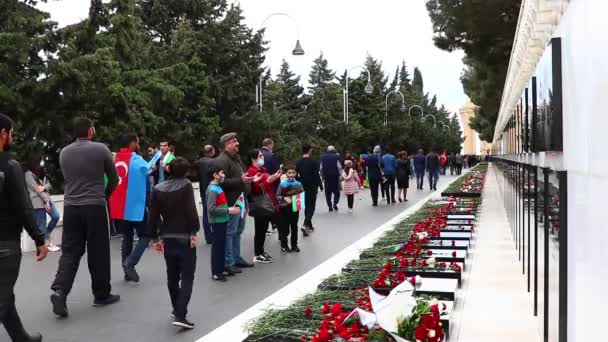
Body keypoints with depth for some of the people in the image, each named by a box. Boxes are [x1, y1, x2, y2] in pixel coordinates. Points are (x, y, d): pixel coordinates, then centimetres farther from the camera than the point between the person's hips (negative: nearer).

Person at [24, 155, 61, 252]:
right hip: (38, 202, -8)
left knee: (56, 216, -1)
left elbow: (49, 185, 11)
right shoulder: (28, 174, -7)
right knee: (42, 224, -3)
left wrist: (44, 187, -14)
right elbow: (35, 188, -13)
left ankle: (47, 235, 19)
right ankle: (46, 243, 4)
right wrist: (46, 201, -14)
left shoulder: (41, 173, 19)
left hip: (46, 199, 8)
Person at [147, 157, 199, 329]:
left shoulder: (158, 189, 5)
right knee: (187, 277, -2)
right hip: (185, 238, -5)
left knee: (172, 276, 18)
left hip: (167, 238, 5)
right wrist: (193, 231, -11)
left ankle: (177, 309, 31)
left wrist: (155, 238, 12)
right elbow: (191, 210, -17)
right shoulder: (186, 185, -8)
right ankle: (180, 315, -13)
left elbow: (153, 215, 6)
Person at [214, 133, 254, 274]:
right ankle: (228, 263, 1)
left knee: (238, 231, 16)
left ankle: (237, 259, 27)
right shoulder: (222, 160, -15)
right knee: (230, 232, -5)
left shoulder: (236, 158, 18)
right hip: (231, 202, -10)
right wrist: (240, 180, -26)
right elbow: (222, 182, -25)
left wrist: (248, 180, 15)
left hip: (240, 200, 10)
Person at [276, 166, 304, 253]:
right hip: (285, 209, -3)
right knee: (285, 228, 4)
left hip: (295, 208, 3)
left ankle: (294, 245, 24)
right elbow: (277, 196, -6)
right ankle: (284, 245, 18)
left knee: (294, 227, 12)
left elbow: (303, 195, 5)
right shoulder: (282, 184, -7)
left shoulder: (299, 184, 1)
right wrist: (284, 198, -23)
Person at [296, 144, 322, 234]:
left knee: (306, 205, 16)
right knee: (311, 206, -3)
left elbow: (296, 176, 7)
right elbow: (317, 175, -15)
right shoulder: (314, 161, -12)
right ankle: (306, 224, -20)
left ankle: (309, 225, 22)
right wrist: (320, 185, -6)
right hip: (312, 187, -5)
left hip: (303, 187, 5)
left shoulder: (298, 162, 5)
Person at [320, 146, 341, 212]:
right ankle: (335, 203, -7)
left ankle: (330, 206, 5)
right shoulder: (336, 157, -2)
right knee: (336, 191, 8)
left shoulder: (323, 157, 7)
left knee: (328, 192, 6)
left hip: (326, 176, 2)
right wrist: (340, 174, 1)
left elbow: (321, 168, 7)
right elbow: (339, 167, -7)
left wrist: (322, 176, 12)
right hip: (335, 176, -2)